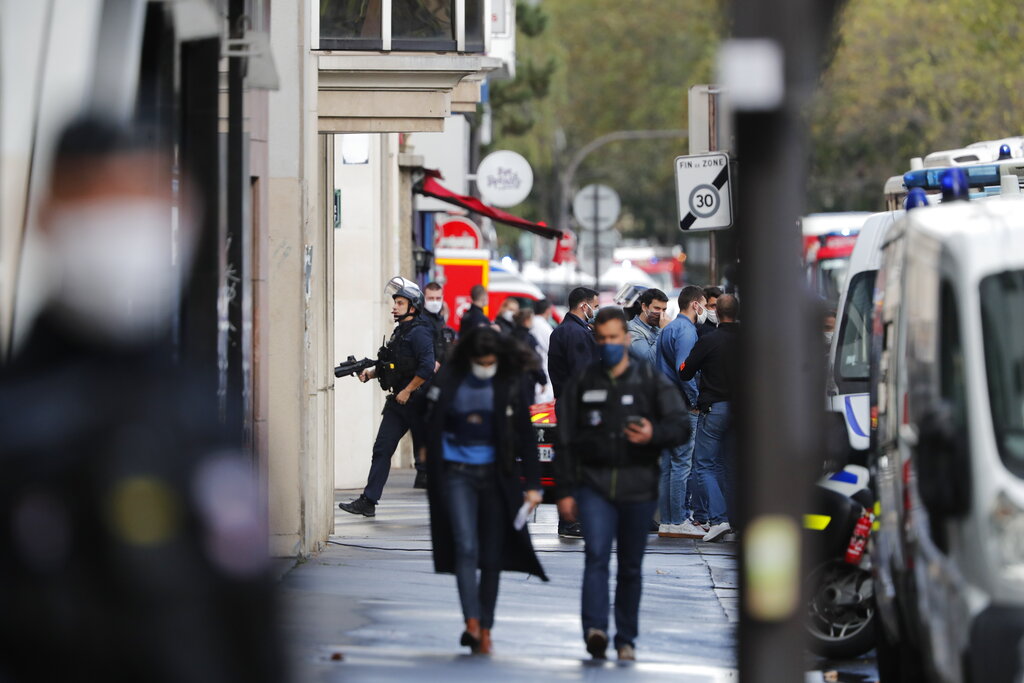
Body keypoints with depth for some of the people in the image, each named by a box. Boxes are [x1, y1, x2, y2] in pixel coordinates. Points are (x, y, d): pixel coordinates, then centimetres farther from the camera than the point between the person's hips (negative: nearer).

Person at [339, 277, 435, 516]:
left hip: (415, 401, -9)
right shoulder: (399, 332, 15)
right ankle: (368, 501, -1)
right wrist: (370, 374, 10)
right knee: (382, 449, 1)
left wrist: (407, 391, -18)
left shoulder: (419, 333, -14)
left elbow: (427, 367, -23)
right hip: (397, 401, 9)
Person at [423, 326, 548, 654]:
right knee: (466, 547, -15)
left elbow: (525, 436, 1)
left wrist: (532, 483, -4)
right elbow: (434, 432, 5)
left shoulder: (514, 383, -1)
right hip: (457, 473, -1)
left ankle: (485, 629, 11)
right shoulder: (449, 381, -1)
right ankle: (472, 623, -20)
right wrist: (435, 480, 2)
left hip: (496, 476, 1)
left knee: (492, 556, 3)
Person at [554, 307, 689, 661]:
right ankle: (595, 630, -29)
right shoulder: (581, 383, 9)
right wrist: (564, 490, 5)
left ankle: (626, 639, 16)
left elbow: (681, 425, 2)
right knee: (596, 555, -18)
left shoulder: (651, 380, 6)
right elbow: (565, 440, 10)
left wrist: (654, 434, -20)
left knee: (631, 566, 7)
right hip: (594, 484, -1)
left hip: (638, 486, 1)